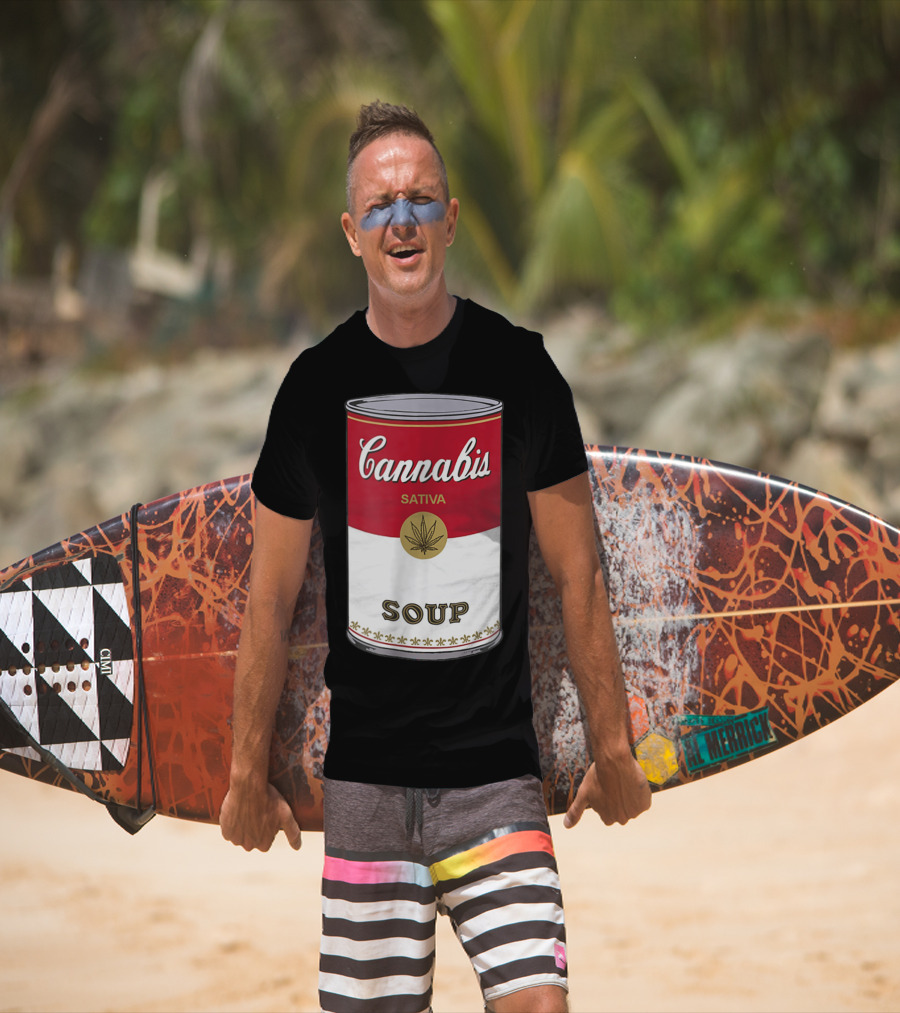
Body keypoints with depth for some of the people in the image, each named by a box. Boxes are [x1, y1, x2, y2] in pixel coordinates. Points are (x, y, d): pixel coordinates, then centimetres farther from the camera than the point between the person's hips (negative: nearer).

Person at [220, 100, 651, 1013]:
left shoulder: (519, 370, 0)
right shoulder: (318, 383, 2)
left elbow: (577, 575, 6)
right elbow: (270, 597, 8)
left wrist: (611, 747, 7)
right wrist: (248, 772, 9)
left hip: (497, 770, -1)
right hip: (364, 774, 1)